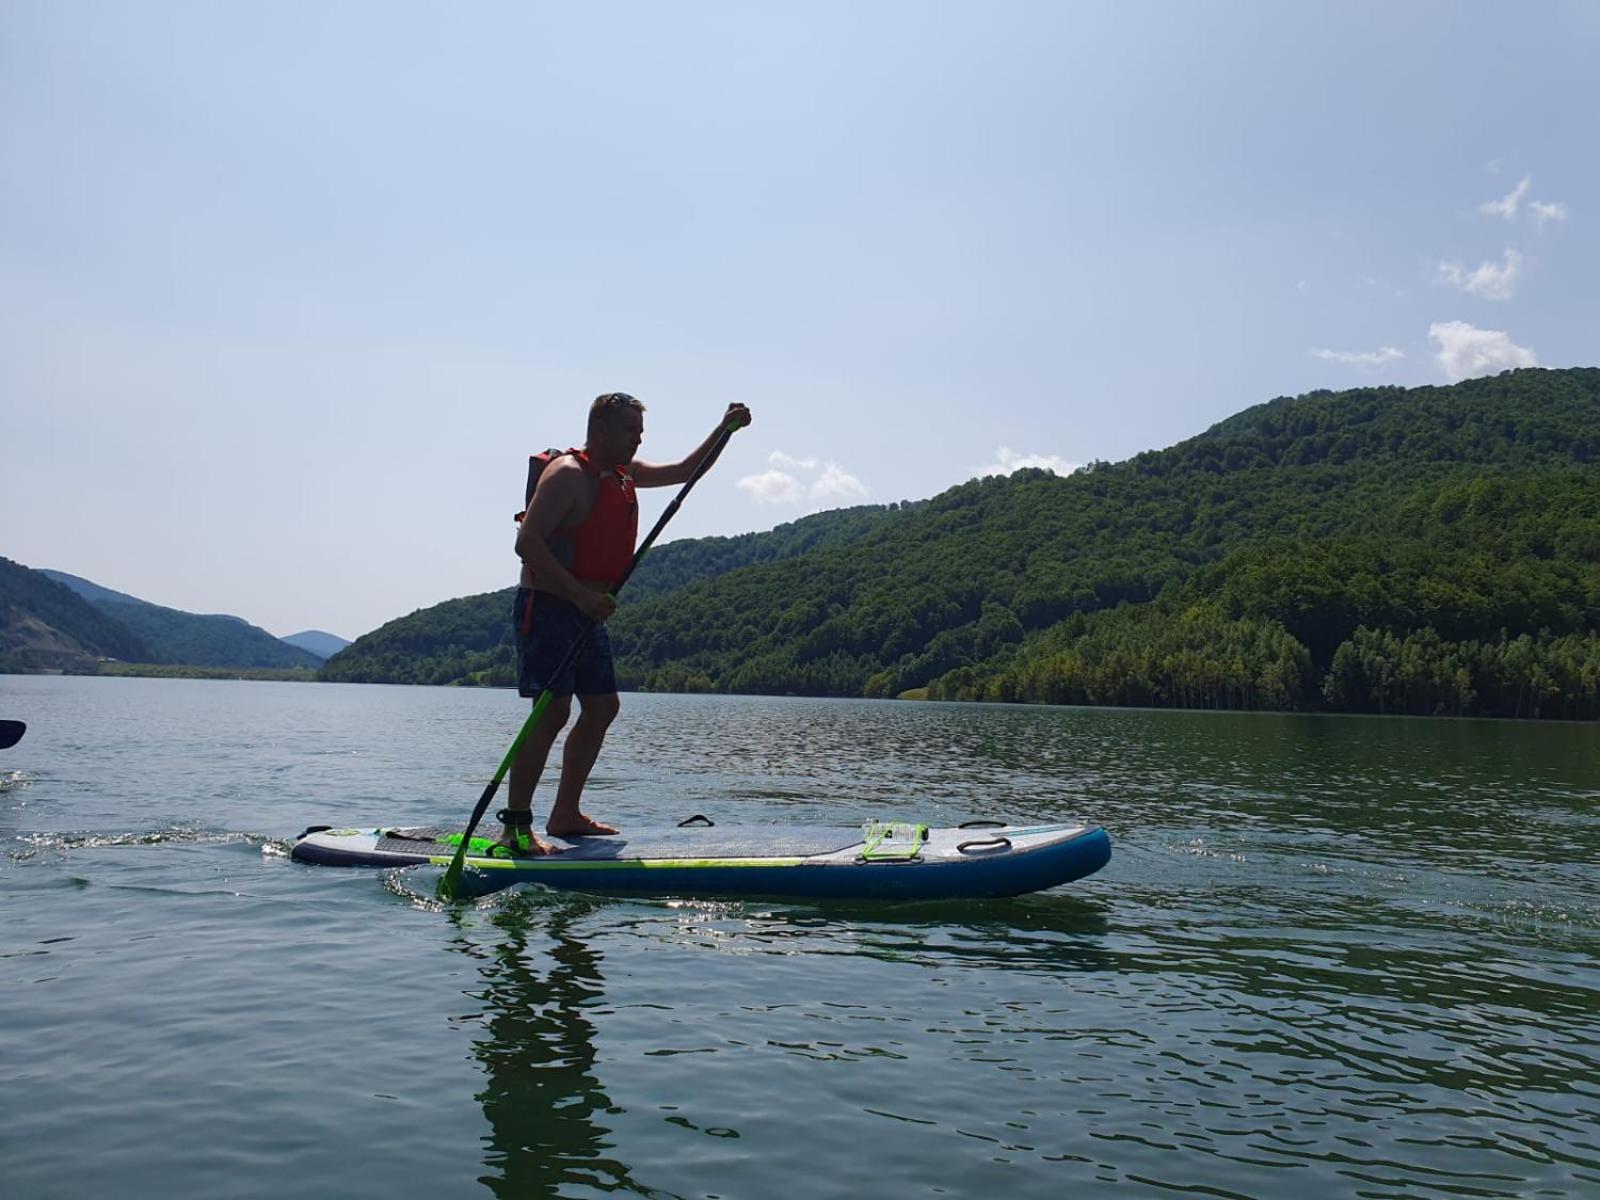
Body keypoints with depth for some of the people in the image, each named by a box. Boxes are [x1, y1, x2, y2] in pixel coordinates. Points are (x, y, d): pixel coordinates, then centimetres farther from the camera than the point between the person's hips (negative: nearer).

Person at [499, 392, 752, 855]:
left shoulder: (624, 473, 14)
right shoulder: (567, 474, -14)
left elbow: (683, 471, 27)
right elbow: (527, 543, -22)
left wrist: (724, 428, 14)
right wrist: (581, 595, -27)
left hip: (587, 613, 10)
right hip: (547, 608, -9)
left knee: (602, 707, 10)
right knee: (554, 711, -15)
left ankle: (565, 815, 19)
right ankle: (515, 826, -9)